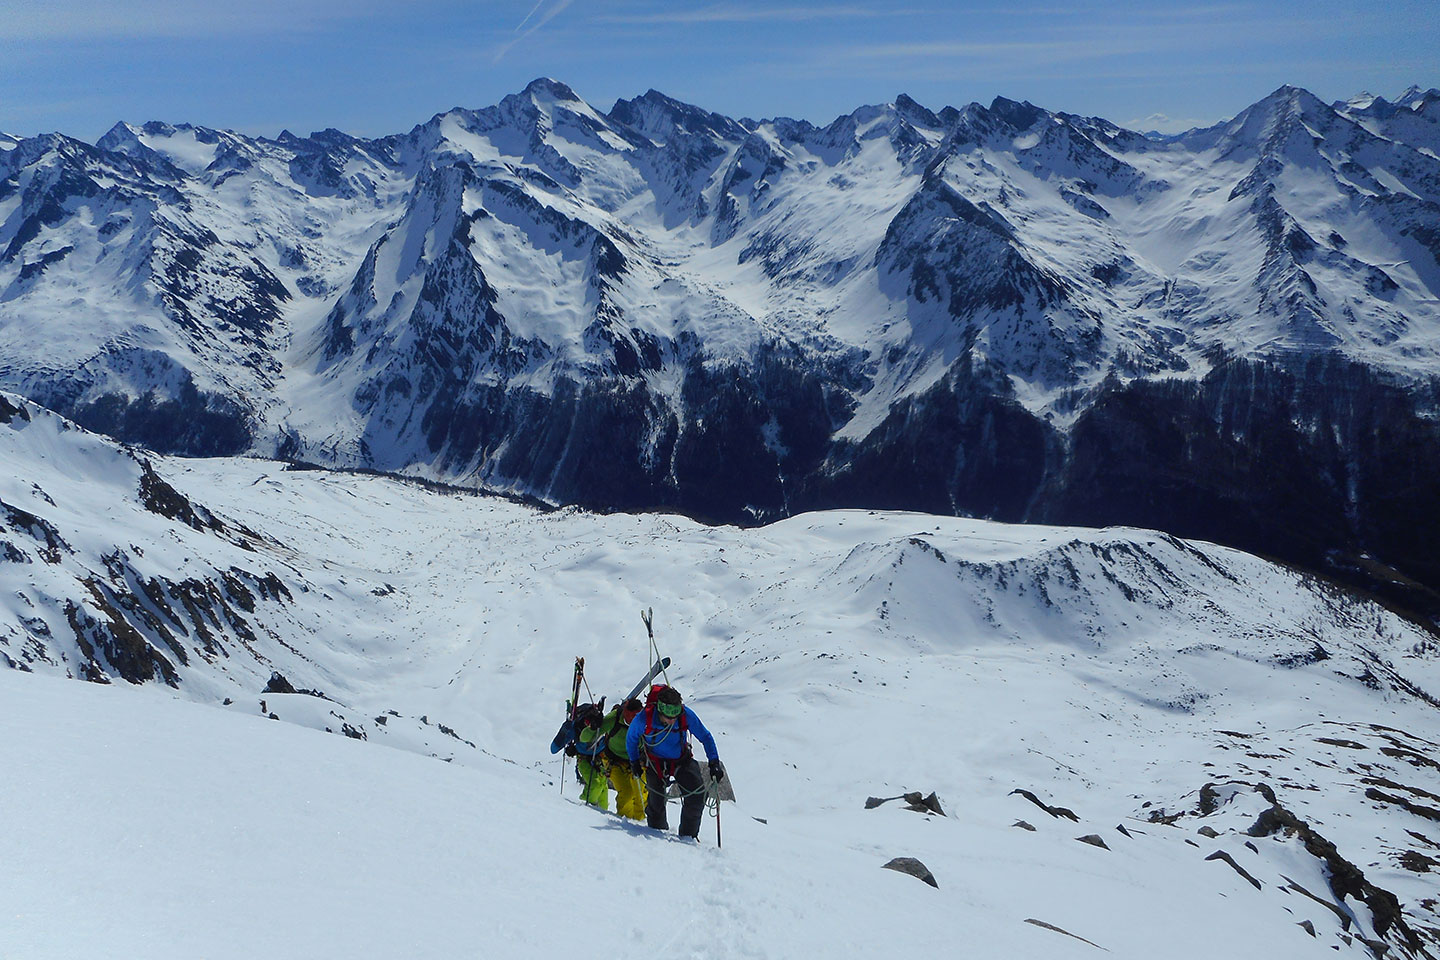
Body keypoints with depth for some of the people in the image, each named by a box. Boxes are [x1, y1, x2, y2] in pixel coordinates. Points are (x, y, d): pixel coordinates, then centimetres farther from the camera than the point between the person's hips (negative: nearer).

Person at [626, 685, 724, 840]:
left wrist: (714, 763, -16)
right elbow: (631, 738, -4)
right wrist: (634, 762, 5)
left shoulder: (686, 715, -27)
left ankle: (688, 835, 6)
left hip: (682, 759, 1)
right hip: (655, 762, -1)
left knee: (697, 794, -13)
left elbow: (705, 737, -11)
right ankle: (658, 831, 26)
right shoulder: (644, 719, -29)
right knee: (656, 800, -4)